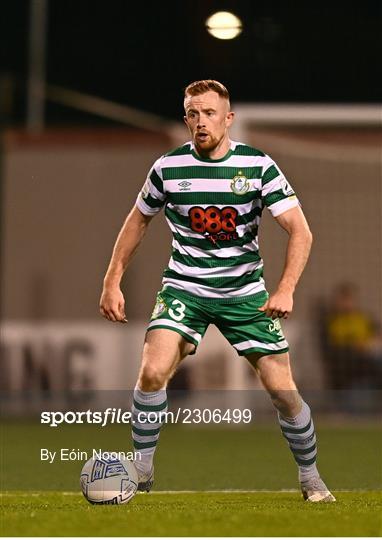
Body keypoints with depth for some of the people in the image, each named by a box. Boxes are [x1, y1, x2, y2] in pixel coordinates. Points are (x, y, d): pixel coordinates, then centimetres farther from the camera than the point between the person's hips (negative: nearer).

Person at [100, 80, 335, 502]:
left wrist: (285, 290, -22)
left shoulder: (258, 165, -8)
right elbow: (137, 221, 12)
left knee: (282, 389, -5)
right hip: (184, 288, 0)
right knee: (153, 371, -23)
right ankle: (141, 471, -5)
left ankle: (310, 478, 17)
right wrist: (112, 282, 6)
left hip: (244, 290, 0)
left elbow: (300, 232, -9)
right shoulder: (168, 167, -4)